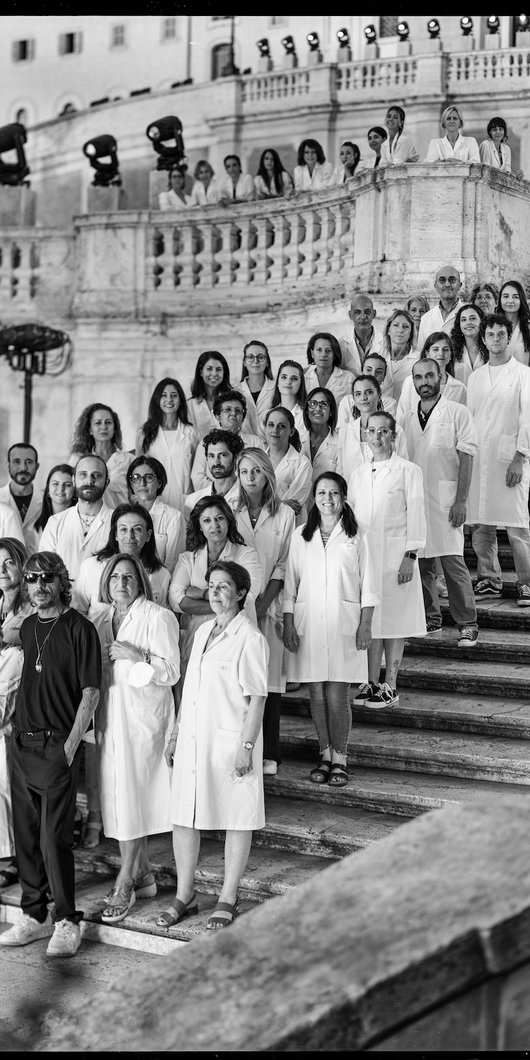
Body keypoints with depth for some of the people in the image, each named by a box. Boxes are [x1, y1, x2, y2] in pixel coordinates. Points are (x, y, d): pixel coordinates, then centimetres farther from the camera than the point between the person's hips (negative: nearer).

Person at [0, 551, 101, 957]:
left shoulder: (79, 629, -7)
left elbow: (91, 691, -9)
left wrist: (71, 743, -13)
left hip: (57, 745, -6)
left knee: (54, 837, -7)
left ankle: (67, 922, 2)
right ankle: (34, 915, 20)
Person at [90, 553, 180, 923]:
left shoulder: (158, 618, -6)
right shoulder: (99, 617, 12)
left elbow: (171, 671, -9)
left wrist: (136, 655, -19)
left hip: (144, 716, -6)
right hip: (109, 716, 6)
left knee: (132, 798, -7)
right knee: (116, 798, 7)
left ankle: (124, 885, -1)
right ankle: (143, 876, 20)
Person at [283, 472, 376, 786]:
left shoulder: (355, 536, 1)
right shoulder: (301, 536, 7)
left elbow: (368, 587, 2)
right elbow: (290, 585, 8)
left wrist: (365, 625, -3)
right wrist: (288, 625, 3)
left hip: (344, 622, -2)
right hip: (308, 622, 2)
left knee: (337, 695, -5)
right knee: (317, 693, 5)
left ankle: (340, 758, 8)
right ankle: (325, 754, 17)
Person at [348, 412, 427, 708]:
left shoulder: (408, 471, -1)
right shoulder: (359, 475, 14)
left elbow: (416, 515, -4)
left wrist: (410, 555, -10)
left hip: (395, 554, -4)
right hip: (364, 555, 4)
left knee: (394, 619, -1)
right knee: (370, 620, 5)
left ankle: (391, 686, 6)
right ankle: (372, 682, 13)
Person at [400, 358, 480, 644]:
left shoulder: (457, 413, 1)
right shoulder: (408, 419, 15)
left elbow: (466, 459, -4)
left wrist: (461, 501, -12)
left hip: (445, 499, -5)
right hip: (414, 499, 5)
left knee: (453, 561, -10)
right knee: (420, 562, 4)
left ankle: (467, 623, -4)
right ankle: (430, 618, 17)